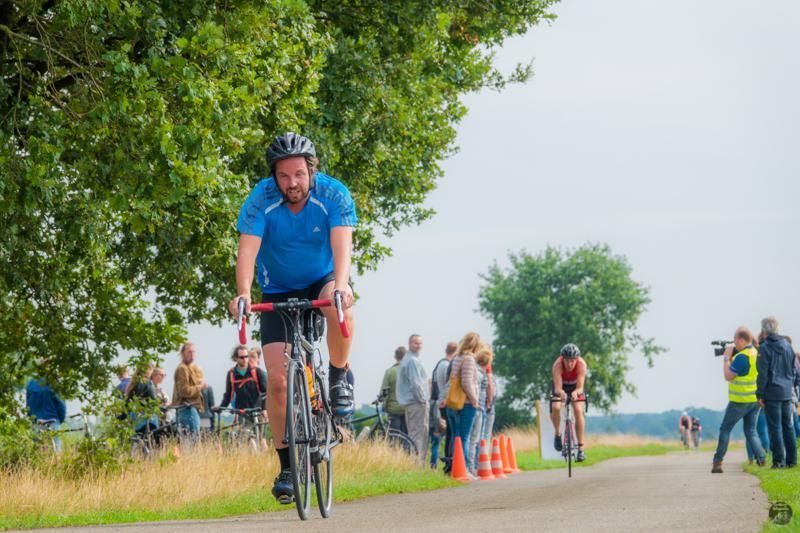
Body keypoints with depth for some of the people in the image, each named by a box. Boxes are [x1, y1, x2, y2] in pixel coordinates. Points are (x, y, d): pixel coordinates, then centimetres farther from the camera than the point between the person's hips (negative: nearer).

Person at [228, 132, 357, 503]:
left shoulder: (333, 195, -21)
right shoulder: (261, 200, -21)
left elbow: (341, 243, -34)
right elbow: (247, 250, -31)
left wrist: (341, 284, -54)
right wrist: (243, 293, -49)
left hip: (321, 281, 0)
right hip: (278, 292, 1)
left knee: (338, 302, -38)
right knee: (277, 379, -11)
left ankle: (339, 379, -15)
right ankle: (286, 465, 2)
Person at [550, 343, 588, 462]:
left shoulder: (581, 364, -34)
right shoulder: (558, 365, -36)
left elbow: (580, 387, -38)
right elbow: (557, 388, -39)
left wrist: (576, 392, -61)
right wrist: (560, 392, -63)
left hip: (575, 387, 0)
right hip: (561, 387, 0)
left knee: (578, 410, -19)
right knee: (555, 408, -25)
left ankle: (581, 448, -15)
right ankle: (558, 433, 5)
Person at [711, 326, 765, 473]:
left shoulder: (742, 357, -20)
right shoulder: (756, 352, 7)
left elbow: (728, 376, -14)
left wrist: (726, 358, -5)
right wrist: (731, 357, 13)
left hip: (741, 400, -8)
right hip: (755, 399, 8)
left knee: (725, 429, 4)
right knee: (751, 431, 11)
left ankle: (717, 462, 4)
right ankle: (761, 459, -6)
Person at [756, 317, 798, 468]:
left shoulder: (765, 348, -10)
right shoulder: (787, 346, 9)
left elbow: (762, 374, -12)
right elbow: (793, 369, 14)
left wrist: (760, 394, -7)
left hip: (772, 393, -6)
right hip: (787, 393, 6)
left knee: (775, 427, -4)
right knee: (788, 426, 10)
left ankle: (779, 460, -7)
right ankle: (791, 460, 10)